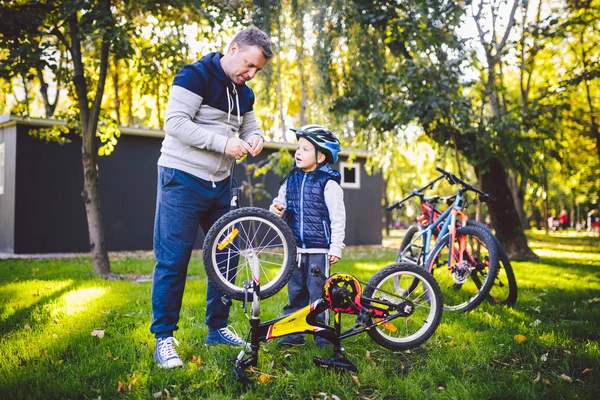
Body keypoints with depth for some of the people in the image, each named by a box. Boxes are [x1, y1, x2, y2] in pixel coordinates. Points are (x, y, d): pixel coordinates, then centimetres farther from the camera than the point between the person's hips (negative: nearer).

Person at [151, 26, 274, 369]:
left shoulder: (244, 93, 11)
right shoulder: (197, 75, -12)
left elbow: (250, 125, 21)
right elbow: (175, 122, -20)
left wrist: (254, 137, -4)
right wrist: (223, 142, -24)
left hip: (220, 185, 8)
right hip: (183, 180, -8)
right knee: (173, 260, -5)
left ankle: (218, 328, 23)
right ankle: (164, 338, 5)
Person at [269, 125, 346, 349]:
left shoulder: (328, 183, -7)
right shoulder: (291, 180, 10)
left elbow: (338, 217, -8)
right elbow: (281, 201, 20)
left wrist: (336, 247, -10)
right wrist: (276, 209, -4)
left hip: (319, 249, -6)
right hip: (295, 248, 6)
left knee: (318, 294, -1)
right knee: (295, 293, 10)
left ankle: (322, 336, 10)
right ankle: (293, 334, 19)